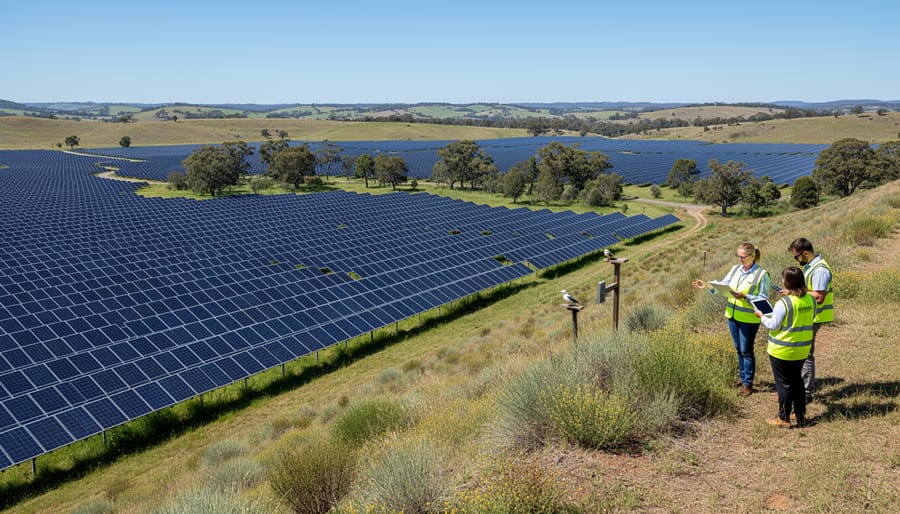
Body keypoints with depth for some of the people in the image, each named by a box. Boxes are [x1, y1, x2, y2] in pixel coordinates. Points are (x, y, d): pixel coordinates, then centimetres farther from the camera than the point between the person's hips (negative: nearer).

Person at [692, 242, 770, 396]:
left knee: (746, 351, 4)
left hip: (749, 319, -6)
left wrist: (744, 296, -26)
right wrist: (706, 286, -11)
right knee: (739, 349, 18)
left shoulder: (761, 274, -15)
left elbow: (763, 299, -15)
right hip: (732, 316, 6)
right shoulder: (736, 269, 3)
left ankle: (747, 383, 16)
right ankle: (742, 376, 35)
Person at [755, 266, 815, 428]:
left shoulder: (783, 303, -23)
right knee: (797, 381, 20)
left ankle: (784, 418, 13)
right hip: (802, 349, 6)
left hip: (782, 351, -6)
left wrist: (761, 316, 0)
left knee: (784, 384, 5)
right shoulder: (811, 300, -4)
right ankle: (801, 415, 27)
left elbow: (774, 326, -17)